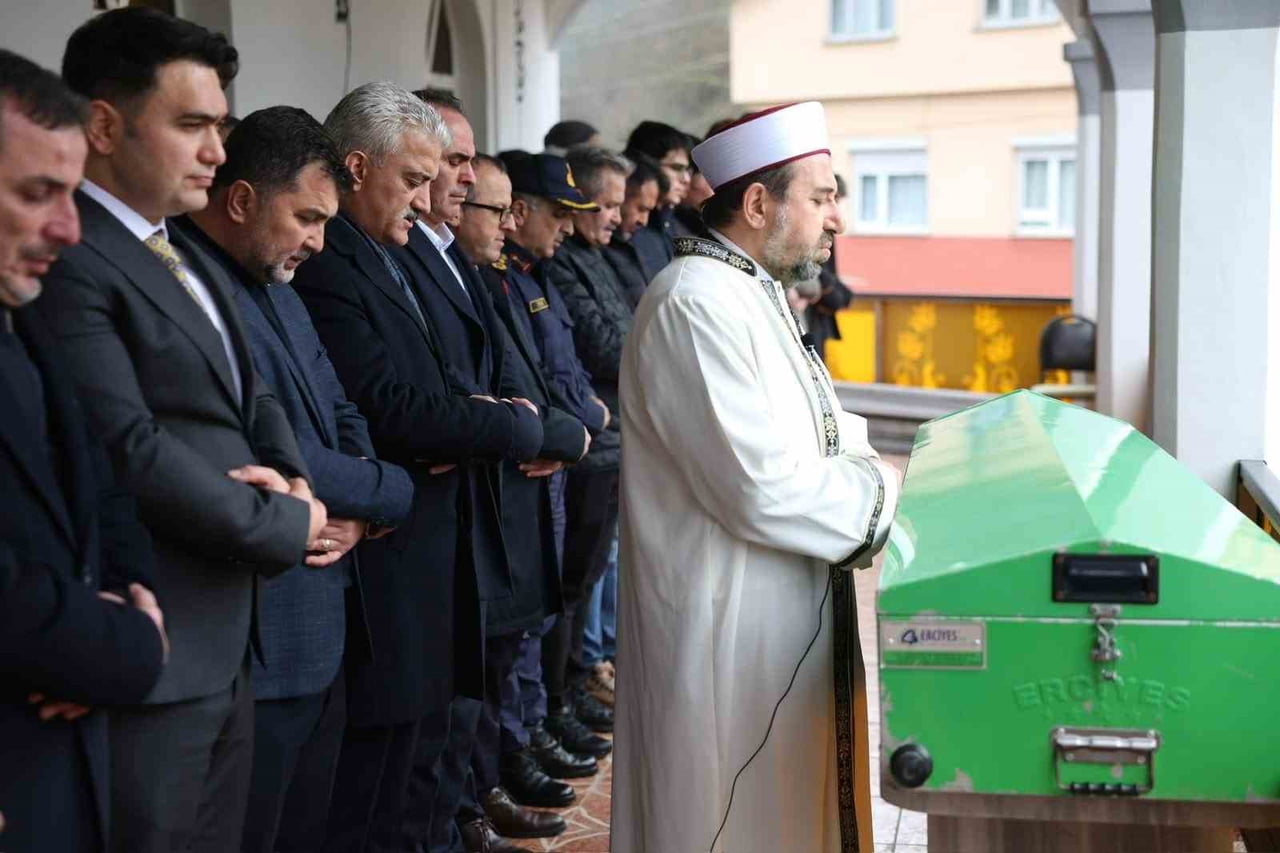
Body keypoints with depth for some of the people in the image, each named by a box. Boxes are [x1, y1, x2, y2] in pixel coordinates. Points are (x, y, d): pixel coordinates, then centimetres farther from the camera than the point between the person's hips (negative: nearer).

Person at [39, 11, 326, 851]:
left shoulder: (192, 258, 15)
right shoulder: (64, 260, -17)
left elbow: (252, 396, 17)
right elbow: (130, 451, -24)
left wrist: (291, 478, -6)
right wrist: (286, 524, -12)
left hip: (228, 643, 9)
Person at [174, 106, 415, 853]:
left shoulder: (278, 287, 14)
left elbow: (342, 417, 16)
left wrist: (363, 509, -6)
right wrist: (394, 493, -7)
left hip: (326, 626, 9)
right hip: (254, 638, -9)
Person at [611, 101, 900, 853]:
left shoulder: (752, 296, 13)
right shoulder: (697, 304, -20)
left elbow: (809, 439, 17)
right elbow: (764, 489, -26)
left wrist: (871, 470, -2)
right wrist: (886, 498, -12)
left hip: (774, 621, 10)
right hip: (728, 630, -10)